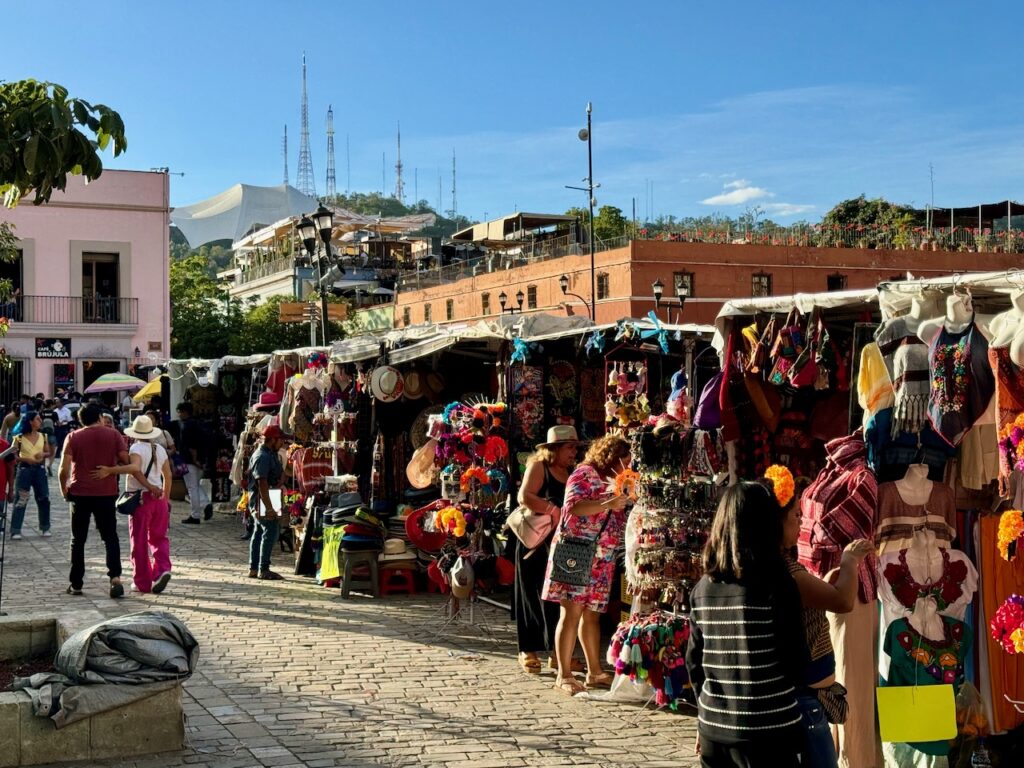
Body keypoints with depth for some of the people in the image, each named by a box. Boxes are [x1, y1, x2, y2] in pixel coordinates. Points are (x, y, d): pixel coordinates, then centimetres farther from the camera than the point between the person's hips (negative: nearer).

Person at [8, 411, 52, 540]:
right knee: (20, 500, -3)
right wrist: (26, 459, -18)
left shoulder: (43, 436, 5)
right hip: (24, 469, -4)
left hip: (40, 469, 4)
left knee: (44, 499, 6)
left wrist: (43, 454, -10)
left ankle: (45, 528, 20)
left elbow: (48, 452, 12)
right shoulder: (19, 438, -5)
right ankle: (15, 530, -1)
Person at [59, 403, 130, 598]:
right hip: (106, 493, 0)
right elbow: (126, 461, -3)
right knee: (110, 537, 5)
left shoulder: (73, 437, 0)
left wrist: (64, 489, 7)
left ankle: (75, 584, 13)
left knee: (78, 540, 11)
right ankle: (115, 577, -13)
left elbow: (64, 469, -6)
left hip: (80, 493, 0)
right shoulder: (113, 435, 1)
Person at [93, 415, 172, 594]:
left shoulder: (136, 448, -10)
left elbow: (135, 467, -30)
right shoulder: (160, 449, 10)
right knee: (158, 538, 15)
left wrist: (109, 470, -31)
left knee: (139, 541, 4)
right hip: (159, 498, 5)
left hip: (140, 498, -5)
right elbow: (167, 476, 15)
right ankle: (163, 569, -8)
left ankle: (142, 582, 8)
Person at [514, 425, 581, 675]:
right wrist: (555, 511, -23)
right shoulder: (538, 467, -4)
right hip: (536, 543, -5)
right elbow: (525, 497, -18)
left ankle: (557, 652, 11)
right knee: (534, 595, 1)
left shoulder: (572, 473, 14)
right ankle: (528, 651, 9)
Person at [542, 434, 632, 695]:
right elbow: (573, 506, -20)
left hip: (602, 559, 8)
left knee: (592, 614, 10)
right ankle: (564, 675, -8)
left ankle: (595, 672, 15)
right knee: (572, 612, -9)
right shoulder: (585, 473, -5)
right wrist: (607, 504, -28)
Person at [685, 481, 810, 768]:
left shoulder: (702, 588, 1)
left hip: (714, 728, 5)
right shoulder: (777, 585, -13)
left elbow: (693, 661, 7)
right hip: (769, 732, -5)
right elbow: (797, 663, -10)